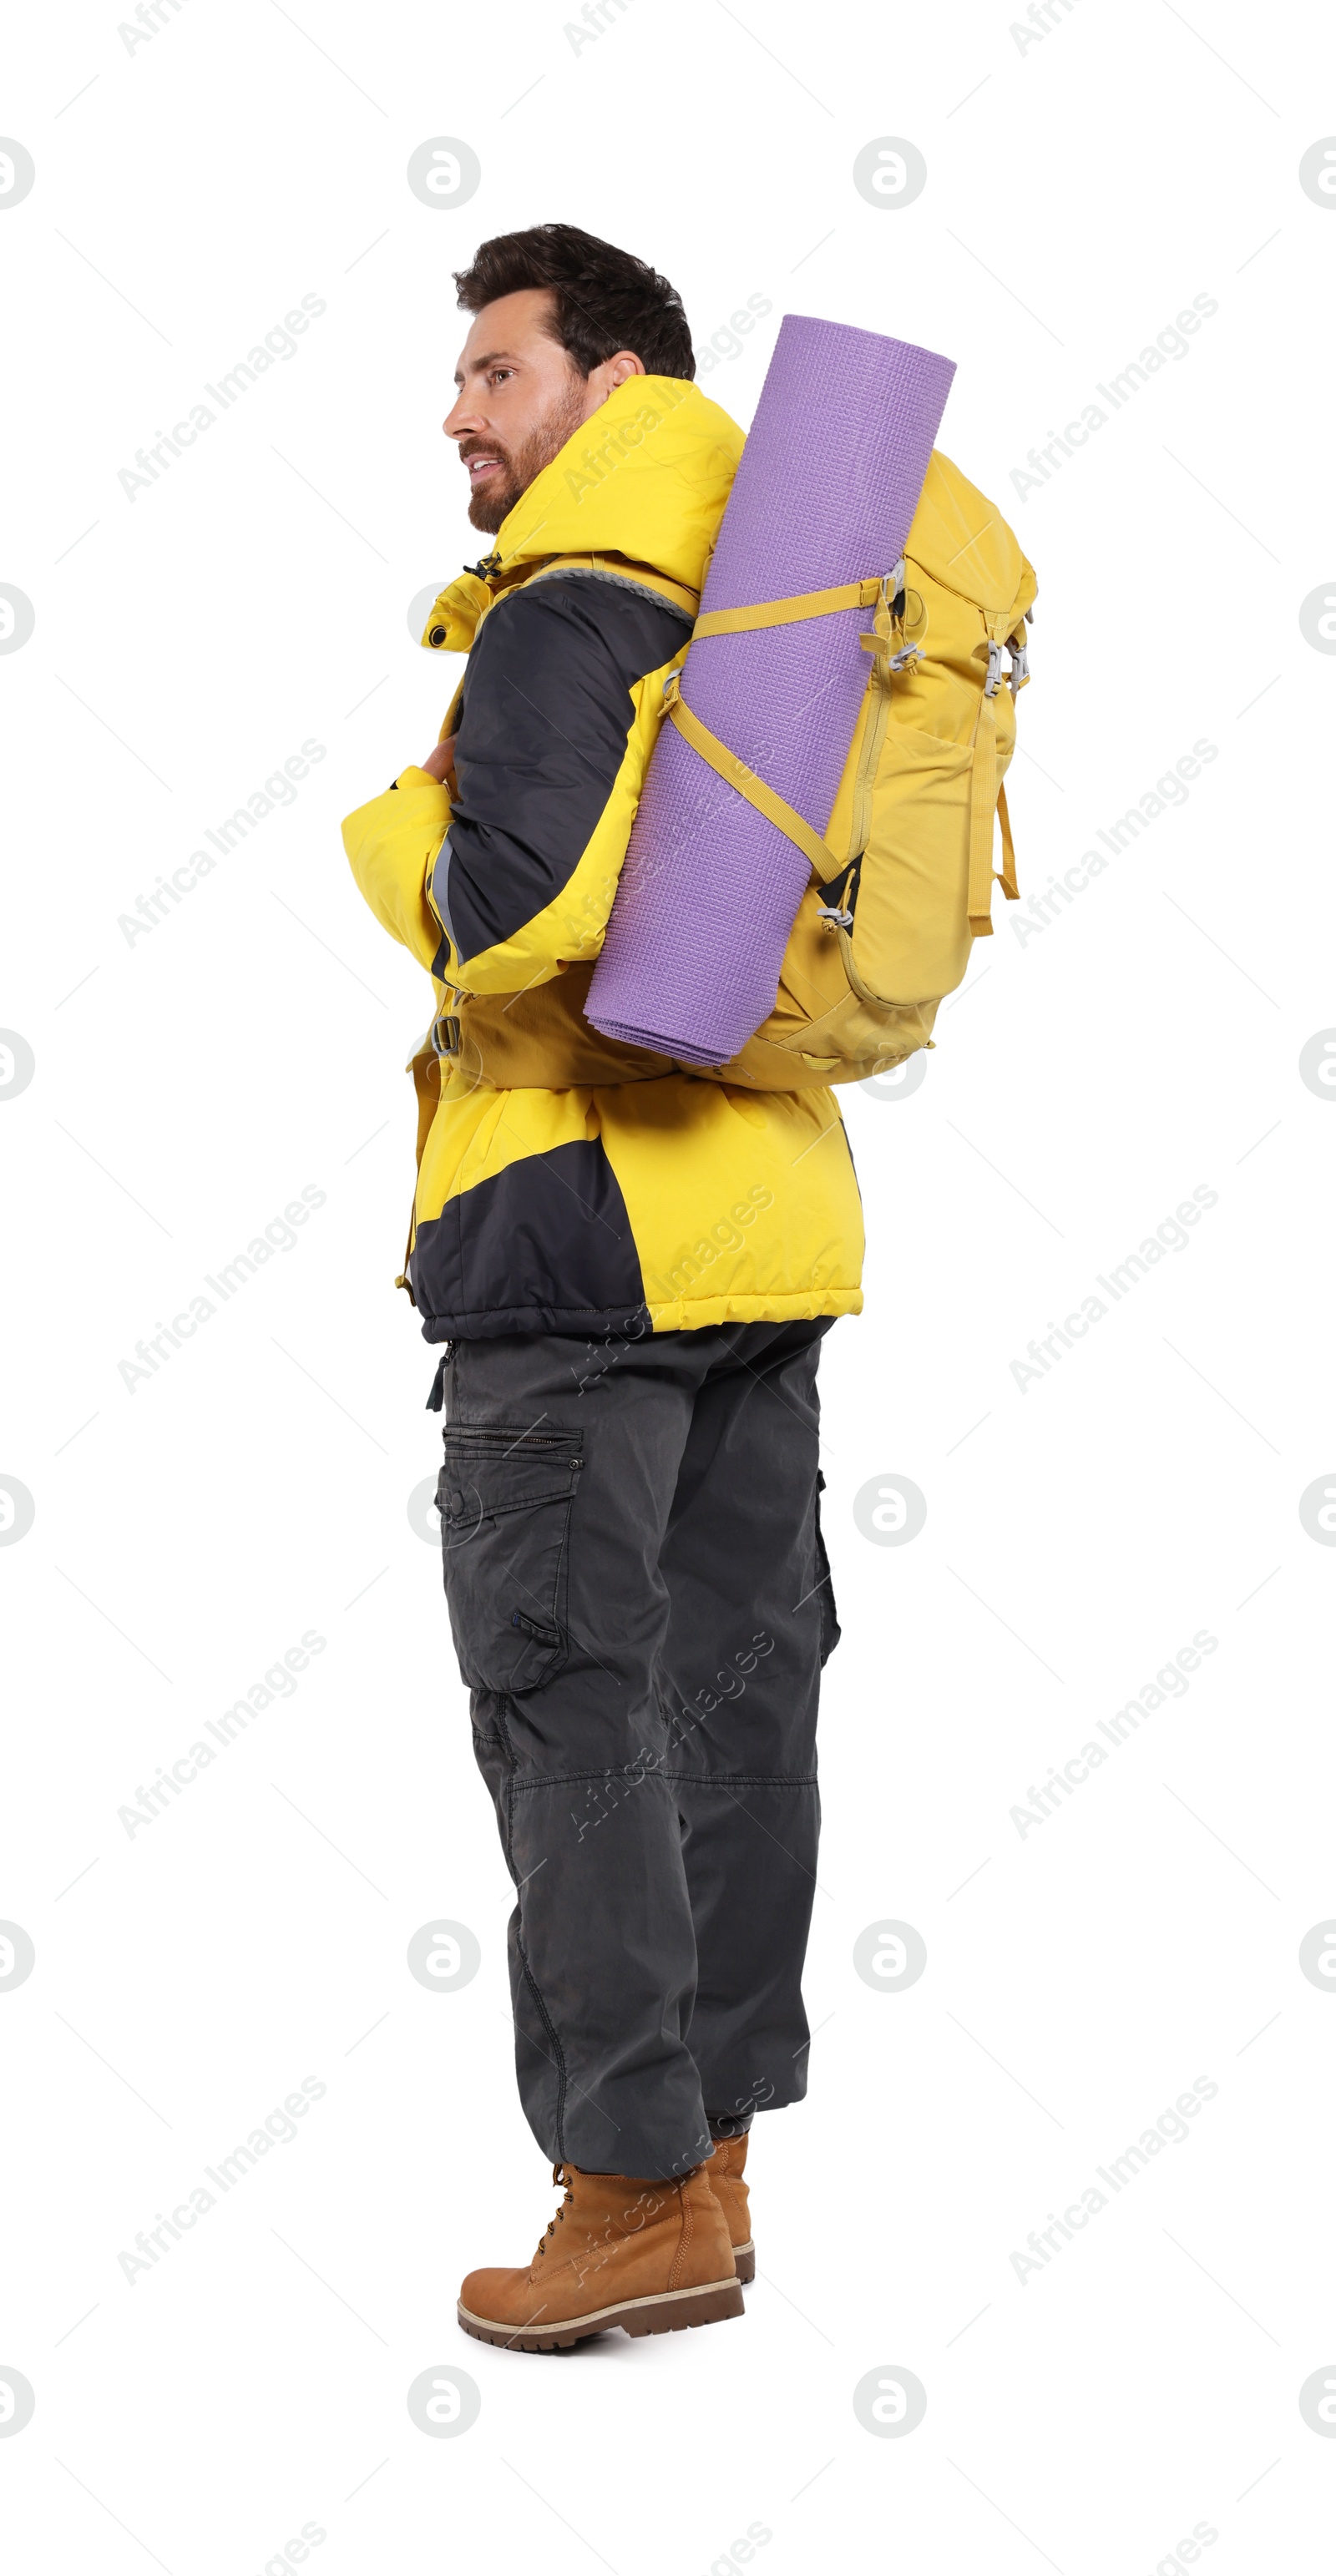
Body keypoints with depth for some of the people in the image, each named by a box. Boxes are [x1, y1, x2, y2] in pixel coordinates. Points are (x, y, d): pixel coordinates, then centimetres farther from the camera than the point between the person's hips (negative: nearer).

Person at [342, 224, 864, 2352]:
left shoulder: (569, 614, -11)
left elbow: (519, 914, -22)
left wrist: (396, 827, -4)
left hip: (587, 1215, -9)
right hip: (769, 1207, 9)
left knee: (568, 1701, -5)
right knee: (731, 1690, 9)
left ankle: (635, 2191, -4)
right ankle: (710, 2157, 15)